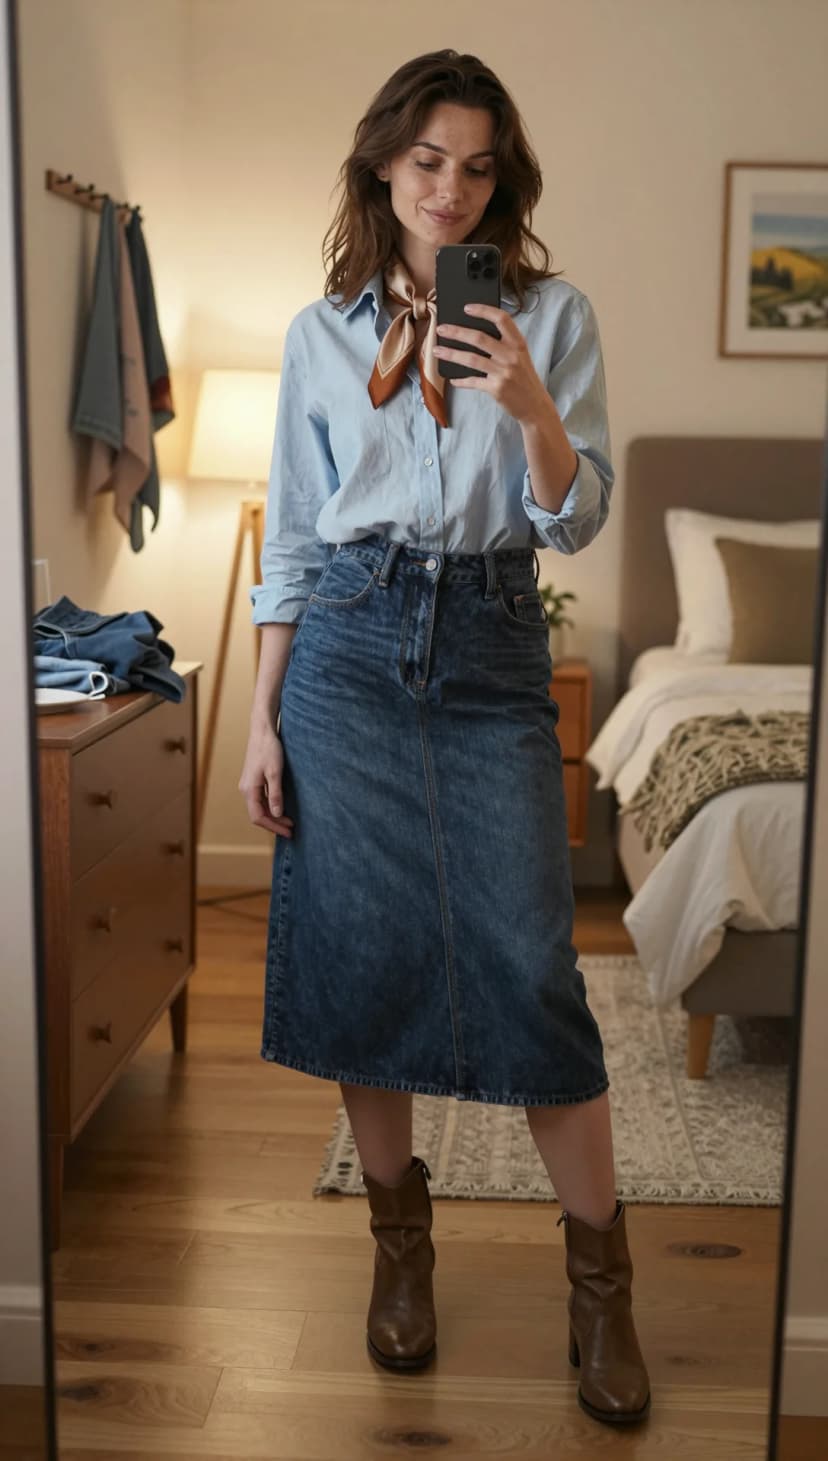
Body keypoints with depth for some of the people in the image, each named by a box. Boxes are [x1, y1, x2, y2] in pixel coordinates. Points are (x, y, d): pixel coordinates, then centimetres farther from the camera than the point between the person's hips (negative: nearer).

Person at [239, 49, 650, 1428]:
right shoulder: (321, 333, 9)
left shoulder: (552, 314, 5)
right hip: (348, 651, 2)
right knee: (361, 955, 5)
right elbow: (289, 538, 9)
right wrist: (263, 718, 4)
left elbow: (578, 520, -1)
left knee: (531, 966, -4)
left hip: (492, 653, -1)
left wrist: (531, 409, -20)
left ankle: (600, 1278, 13)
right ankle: (400, 1237, 25)